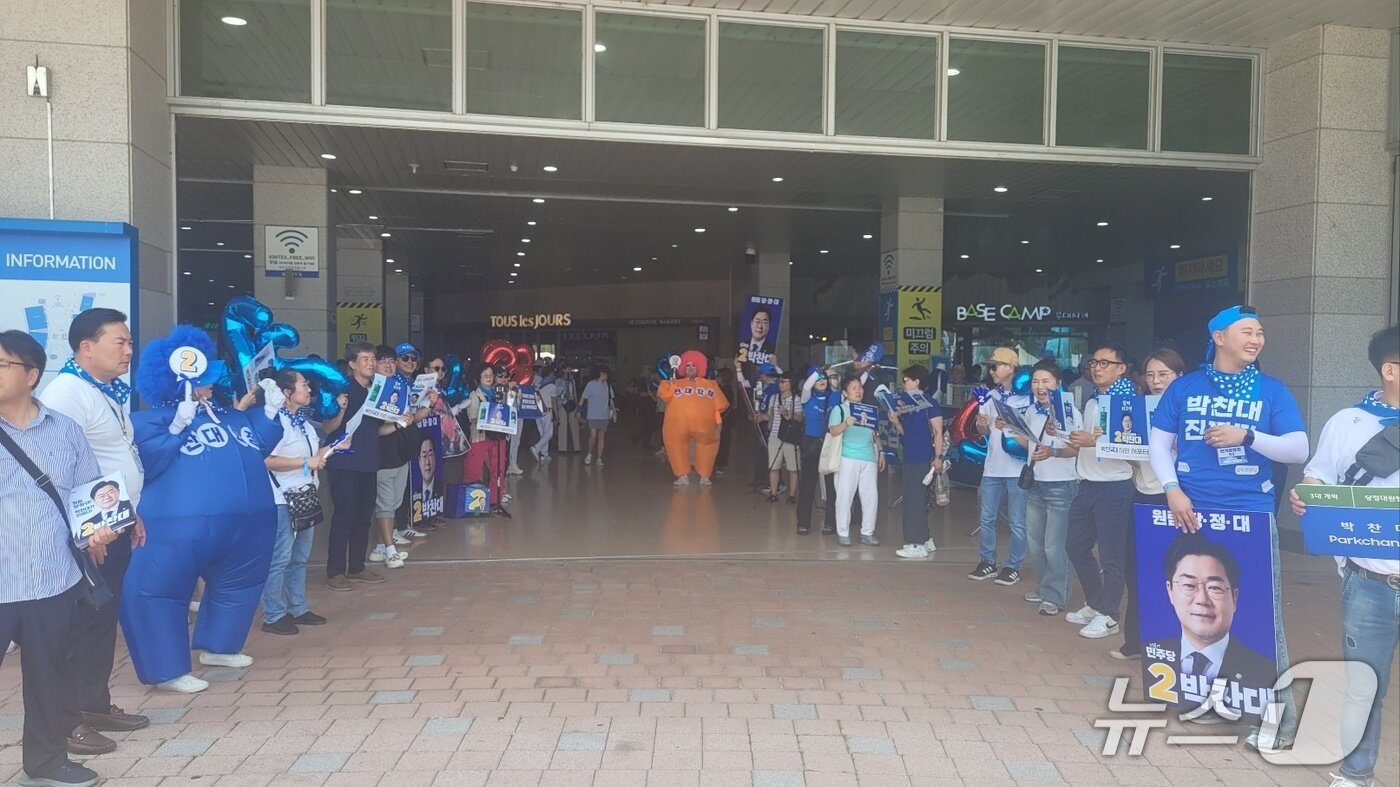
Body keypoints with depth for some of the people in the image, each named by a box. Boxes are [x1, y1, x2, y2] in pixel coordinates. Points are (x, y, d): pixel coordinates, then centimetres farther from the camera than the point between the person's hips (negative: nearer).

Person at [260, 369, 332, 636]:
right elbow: (267, 461, -26)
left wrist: (332, 448, 10)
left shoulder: (303, 421, 14)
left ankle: (298, 608, 25)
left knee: (300, 557, 15)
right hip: (283, 499, -9)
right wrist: (306, 462, -23)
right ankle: (273, 616, 5)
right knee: (280, 558, -3)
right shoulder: (275, 421, -16)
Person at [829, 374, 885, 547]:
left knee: (871, 496, 4)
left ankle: (867, 533, 14)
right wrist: (846, 424, -33)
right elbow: (833, 430, -15)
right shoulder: (840, 409, 0)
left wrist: (881, 452, 17)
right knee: (845, 495, -2)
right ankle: (843, 533, 7)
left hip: (869, 458, 5)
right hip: (848, 458, -5)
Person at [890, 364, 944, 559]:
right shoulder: (907, 404, 13)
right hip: (909, 458, 8)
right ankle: (925, 539, 25)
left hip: (922, 459, -8)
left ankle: (918, 545, -2)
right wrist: (896, 422, -1)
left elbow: (938, 431, -12)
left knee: (916, 501, -7)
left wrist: (938, 456, -17)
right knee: (914, 500, 14)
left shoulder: (929, 404, -9)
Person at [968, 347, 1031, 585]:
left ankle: (1013, 566, 13)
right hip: (992, 467, 6)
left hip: (1018, 468, -5)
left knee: (1017, 522, 3)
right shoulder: (990, 396, 9)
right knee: (987, 518, 11)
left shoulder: (1026, 396, -7)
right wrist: (981, 425, -10)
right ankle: (987, 561, 22)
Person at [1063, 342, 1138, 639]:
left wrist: (1095, 440, -25)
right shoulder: (1091, 402, 15)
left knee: (1111, 555, 0)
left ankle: (1108, 616, 11)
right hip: (1087, 484, 8)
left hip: (1114, 487, -8)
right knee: (1077, 547, 14)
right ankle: (1094, 604, 30)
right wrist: (1068, 438, 5)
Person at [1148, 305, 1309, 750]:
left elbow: (1299, 450, -1)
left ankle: (1280, 715, 7)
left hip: (1251, 516, -1)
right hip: (1191, 514, 1)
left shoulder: (1272, 391, 5)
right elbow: (1158, 442, 6)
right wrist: (1172, 490, -8)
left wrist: (1247, 436, -16)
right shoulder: (1185, 388, 6)